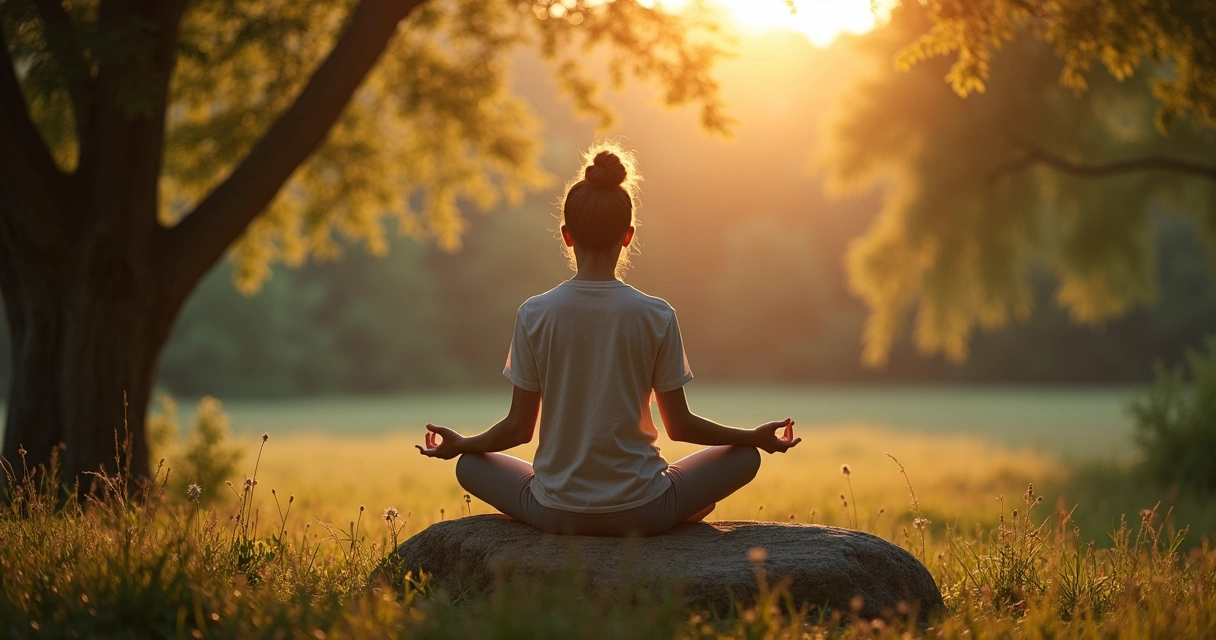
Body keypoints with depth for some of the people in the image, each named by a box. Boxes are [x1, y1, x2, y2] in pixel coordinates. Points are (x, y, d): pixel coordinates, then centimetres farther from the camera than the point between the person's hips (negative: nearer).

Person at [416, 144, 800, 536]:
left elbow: (518, 428, -2)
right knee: (745, 457, 20)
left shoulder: (534, 314, -8)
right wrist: (756, 437, 13)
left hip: (557, 514, 0)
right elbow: (680, 426, -2)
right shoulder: (656, 316, -9)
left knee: (470, 464, 27)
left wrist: (459, 444, 18)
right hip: (641, 513, 0)